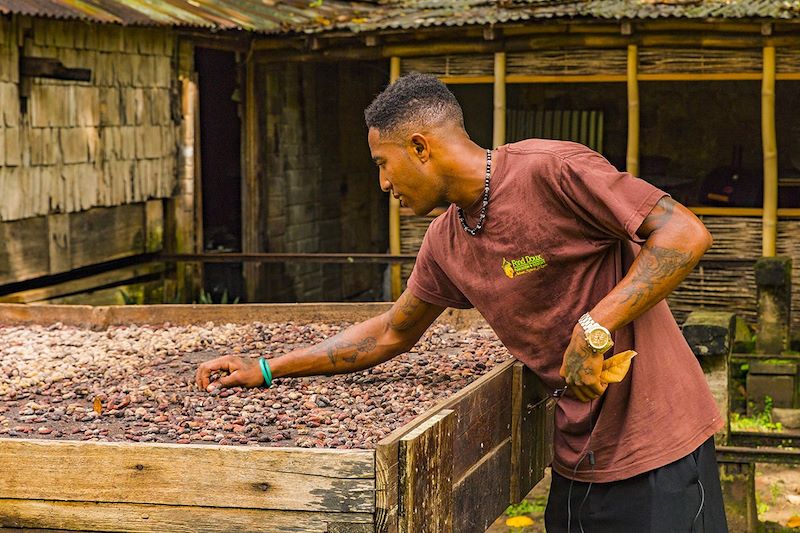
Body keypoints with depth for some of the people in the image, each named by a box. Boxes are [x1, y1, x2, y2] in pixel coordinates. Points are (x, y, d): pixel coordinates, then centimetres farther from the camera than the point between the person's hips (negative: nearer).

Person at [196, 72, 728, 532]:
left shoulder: (551, 169, -17)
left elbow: (686, 234, -21)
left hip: (656, 451, -7)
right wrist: (266, 371, 19)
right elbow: (392, 333, 21)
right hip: (578, 460, 8)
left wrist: (594, 328, -27)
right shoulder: (445, 244, 9)